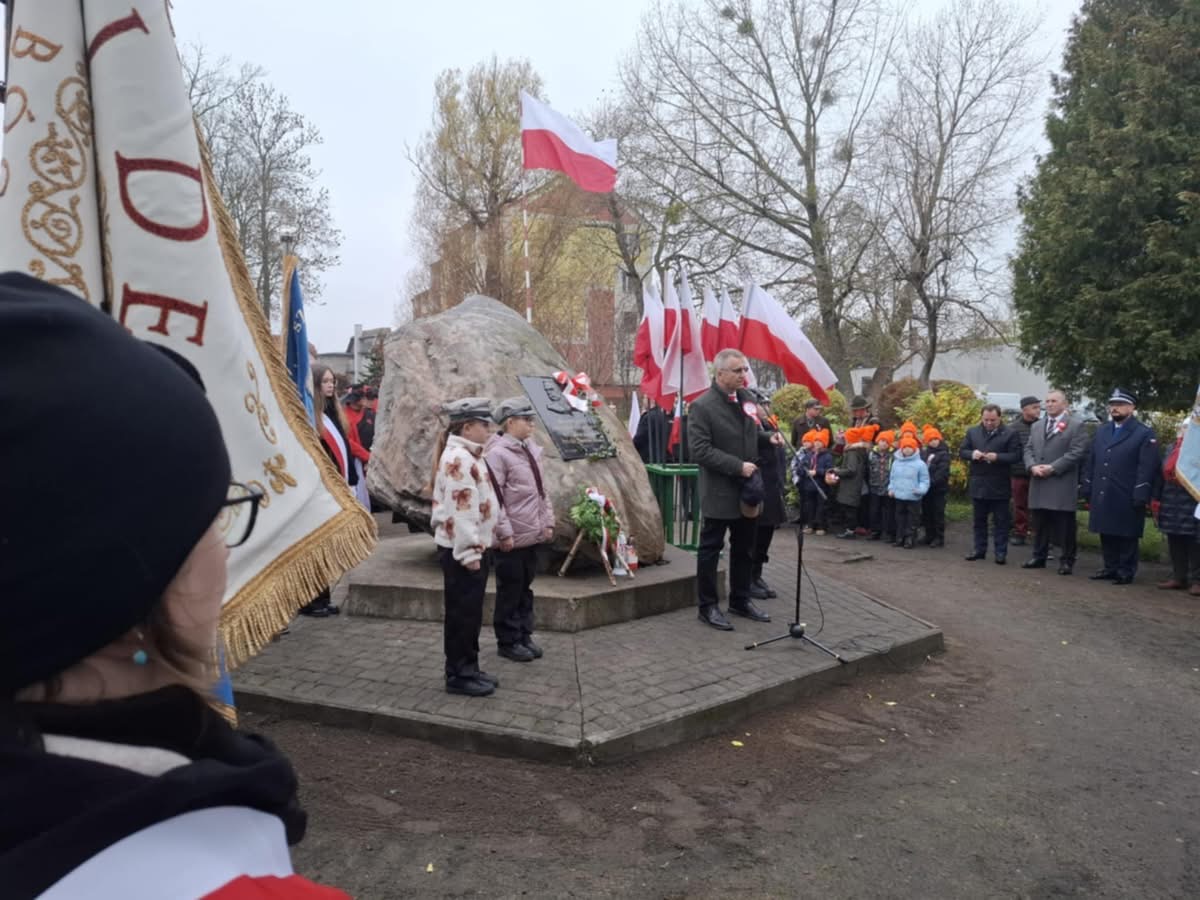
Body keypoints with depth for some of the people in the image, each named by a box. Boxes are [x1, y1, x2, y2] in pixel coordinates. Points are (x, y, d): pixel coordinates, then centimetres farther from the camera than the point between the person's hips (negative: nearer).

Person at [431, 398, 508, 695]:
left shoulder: (470, 456, 14)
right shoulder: (457, 459, -19)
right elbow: (460, 511, -23)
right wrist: (469, 553, -23)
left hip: (476, 547, 10)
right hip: (461, 550, -10)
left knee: (472, 612, 16)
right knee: (462, 613, 0)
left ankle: (469, 668, 27)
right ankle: (458, 675, 11)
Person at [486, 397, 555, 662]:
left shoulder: (531, 449, 10)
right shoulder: (497, 453, -14)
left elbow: (542, 489, 16)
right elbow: (494, 498, -17)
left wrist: (548, 521, 12)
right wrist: (505, 533, -17)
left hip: (533, 534, 7)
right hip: (512, 539, -7)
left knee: (525, 587, 17)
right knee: (510, 590, 5)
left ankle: (524, 635, 29)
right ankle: (508, 641, 18)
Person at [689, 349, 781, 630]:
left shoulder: (746, 398, 6)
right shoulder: (702, 406, -15)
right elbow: (700, 451, -21)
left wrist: (768, 437, -1)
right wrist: (737, 466, -22)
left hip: (747, 489, 7)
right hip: (719, 491, -7)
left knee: (744, 549, 17)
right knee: (710, 550, 6)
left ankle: (740, 600, 31)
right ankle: (707, 606, 17)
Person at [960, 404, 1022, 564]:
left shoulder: (1010, 434, -3)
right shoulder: (972, 432, 8)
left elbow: (1015, 455, -9)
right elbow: (962, 452, 9)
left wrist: (997, 457, -23)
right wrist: (972, 454, -13)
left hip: (999, 486, -3)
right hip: (978, 484, 4)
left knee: (1000, 521, 4)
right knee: (979, 519, 13)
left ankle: (1001, 552, 10)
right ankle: (979, 549, 22)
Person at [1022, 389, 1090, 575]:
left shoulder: (1076, 425, -1)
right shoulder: (1037, 426, 19)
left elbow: (1077, 452, -10)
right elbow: (1028, 449, 15)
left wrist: (1053, 467, -16)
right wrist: (1032, 466, -5)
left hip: (1062, 485, -6)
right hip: (1039, 484, 6)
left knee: (1064, 525, -1)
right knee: (1040, 523, 11)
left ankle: (1067, 560, 6)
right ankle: (1039, 556, 20)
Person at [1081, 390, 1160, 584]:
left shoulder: (1145, 434, -4)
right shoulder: (1101, 431, 15)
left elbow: (1147, 468, -10)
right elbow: (1091, 462, 15)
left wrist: (1140, 497, -16)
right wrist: (1086, 489, 9)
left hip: (1126, 500, -5)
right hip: (1102, 497, 6)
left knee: (1127, 537, 3)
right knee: (1106, 535, 12)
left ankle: (1126, 572, 12)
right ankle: (1110, 568, 22)